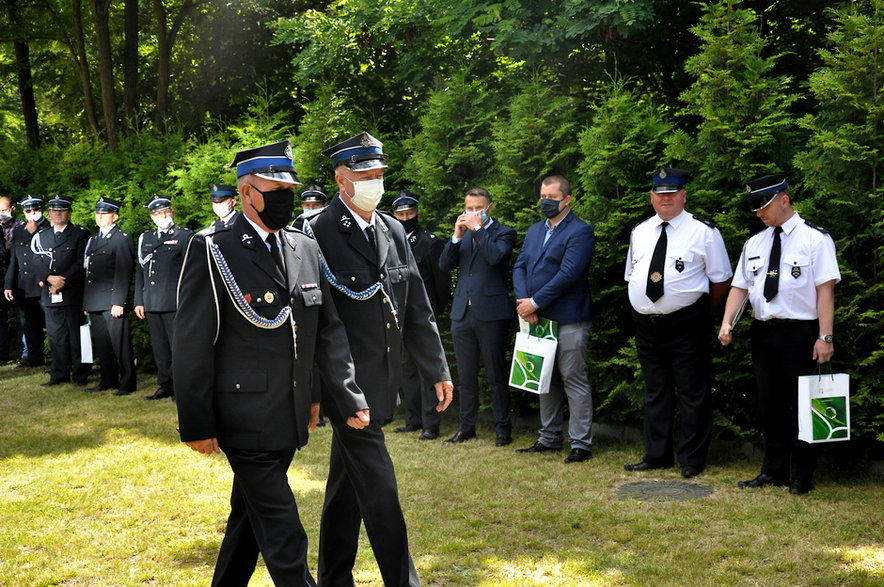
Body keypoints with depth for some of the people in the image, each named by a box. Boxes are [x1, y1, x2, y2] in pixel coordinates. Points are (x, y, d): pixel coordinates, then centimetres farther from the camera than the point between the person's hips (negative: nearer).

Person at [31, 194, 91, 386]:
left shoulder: (80, 234, 3)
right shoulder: (40, 237, 16)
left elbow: (82, 263, -6)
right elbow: (37, 263, 5)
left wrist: (62, 281, -14)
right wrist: (50, 278, -14)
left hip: (73, 294, -4)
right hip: (50, 296, 4)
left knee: (77, 335, 0)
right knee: (56, 336, 6)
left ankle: (80, 375, 6)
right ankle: (59, 374, 13)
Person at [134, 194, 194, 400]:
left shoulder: (185, 236, 1)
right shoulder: (145, 238, 17)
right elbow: (139, 271, 18)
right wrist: (139, 301, 13)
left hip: (175, 303, -5)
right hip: (152, 304, 5)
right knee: (159, 348, 10)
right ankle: (165, 386, 18)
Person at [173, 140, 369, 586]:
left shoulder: (305, 249, 8)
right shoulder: (212, 252, -10)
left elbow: (328, 331, 9)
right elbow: (192, 346, -10)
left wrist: (349, 398, 2)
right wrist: (196, 426, -11)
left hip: (291, 419, 6)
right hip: (246, 424, -6)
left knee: (250, 517, 21)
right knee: (284, 540, -5)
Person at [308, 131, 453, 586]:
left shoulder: (392, 231, 9)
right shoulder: (319, 234, -13)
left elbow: (417, 306, 12)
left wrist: (437, 369, 13)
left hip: (381, 384, 7)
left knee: (347, 487, 17)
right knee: (378, 487, -5)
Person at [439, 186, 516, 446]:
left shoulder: (503, 233, -1)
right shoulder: (463, 235, 15)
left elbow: (496, 256, -21)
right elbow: (444, 265, 6)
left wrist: (478, 228, -14)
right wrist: (457, 235, -5)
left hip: (491, 311, -5)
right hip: (462, 312, 6)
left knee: (496, 376, 1)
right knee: (465, 376, 12)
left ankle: (503, 429, 9)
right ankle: (466, 427, 22)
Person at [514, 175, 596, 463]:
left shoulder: (580, 232, -8)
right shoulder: (534, 230, 17)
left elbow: (568, 274, -17)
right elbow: (519, 267, 10)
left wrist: (535, 302, -15)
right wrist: (524, 302, -7)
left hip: (568, 320, -7)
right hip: (537, 319, 8)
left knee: (573, 380, -4)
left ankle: (581, 444, 1)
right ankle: (549, 438, 23)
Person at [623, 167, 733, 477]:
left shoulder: (704, 231, -5)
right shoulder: (640, 232, 10)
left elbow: (721, 280, -1)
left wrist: (701, 312, 2)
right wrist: (644, 310, 10)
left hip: (686, 326, -5)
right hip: (646, 324, 5)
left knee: (692, 394, 1)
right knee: (655, 393, 14)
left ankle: (692, 460, 11)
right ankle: (656, 455, 25)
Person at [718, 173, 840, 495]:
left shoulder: (814, 239, -6)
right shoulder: (755, 244, 12)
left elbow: (825, 289, -11)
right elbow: (740, 286, 11)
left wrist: (825, 337, -18)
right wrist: (727, 323, -5)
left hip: (799, 333, -6)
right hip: (763, 332, 6)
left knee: (800, 405, 1)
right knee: (770, 404, 11)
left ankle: (801, 477, 11)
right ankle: (774, 471, 21)